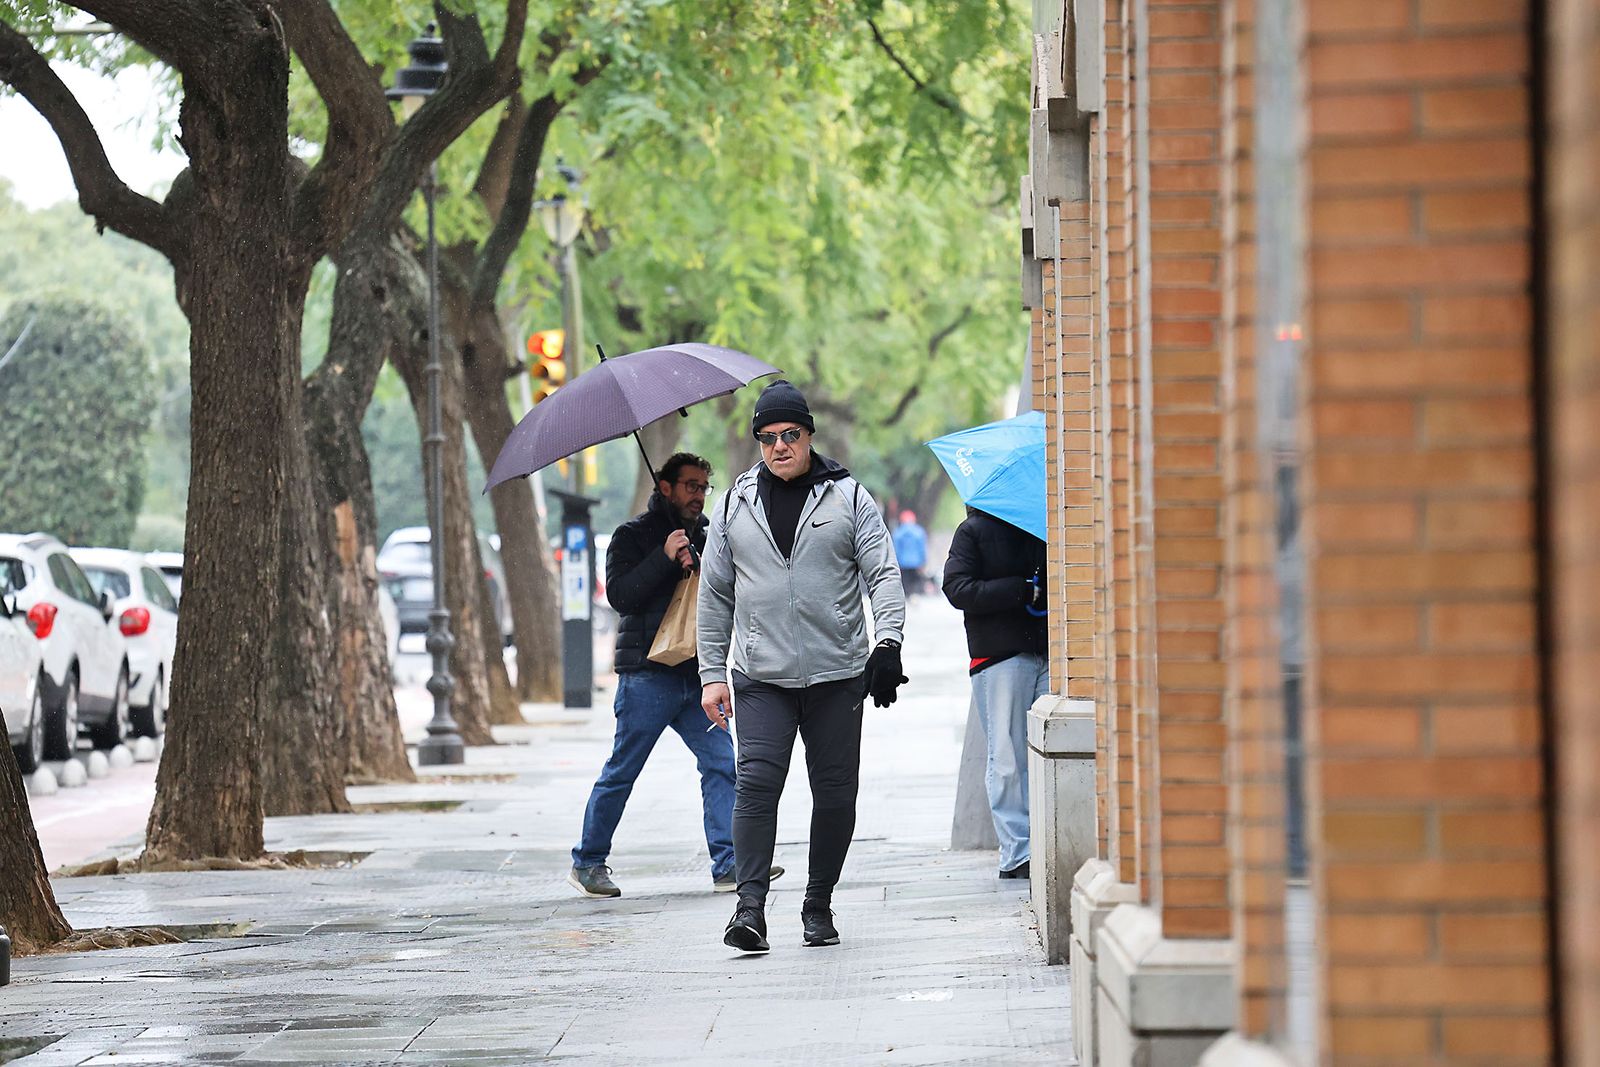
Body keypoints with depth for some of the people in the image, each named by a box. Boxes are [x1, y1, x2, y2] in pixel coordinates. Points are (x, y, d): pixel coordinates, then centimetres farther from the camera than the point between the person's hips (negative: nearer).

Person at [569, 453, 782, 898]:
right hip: (647, 673, -5)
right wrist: (665, 558, -19)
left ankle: (728, 866, -9)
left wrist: (699, 568, -6)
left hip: (694, 673, 5)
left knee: (722, 764, -7)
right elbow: (619, 594, -12)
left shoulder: (704, 538, 18)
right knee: (621, 772, 0)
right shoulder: (632, 536, 1)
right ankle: (587, 863, 13)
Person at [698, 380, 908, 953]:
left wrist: (890, 640, -18)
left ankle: (819, 905, 18)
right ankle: (750, 906, -15)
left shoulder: (848, 498, 4)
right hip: (761, 678, 0)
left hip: (837, 674, 0)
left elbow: (883, 574, -1)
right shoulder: (736, 505, 10)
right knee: (757, 783, -14)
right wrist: (712, 672, 8)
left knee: (835, 793, 4)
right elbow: (715, 594, 13)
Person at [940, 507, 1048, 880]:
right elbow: (958, 589, -5)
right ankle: (1016, 853, -1)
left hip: (1049, 654, 4)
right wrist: (1022, 591, -13)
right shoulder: (973, 531, 5)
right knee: (1008, 759, -4)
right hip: (999, 655, -3)